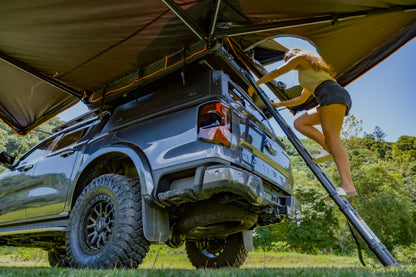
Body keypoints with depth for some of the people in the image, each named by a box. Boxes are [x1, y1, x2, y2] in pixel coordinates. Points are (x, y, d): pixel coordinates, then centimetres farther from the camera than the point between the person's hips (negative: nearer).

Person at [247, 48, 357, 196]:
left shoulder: (300, 58, 14)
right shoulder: (310, 72, 37)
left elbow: (275, 73, 13)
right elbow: (302, 99, 40)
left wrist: (254, 85, 22)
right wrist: (280, 104, 40)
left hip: (333, 95, -9)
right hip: (341, 99, 9)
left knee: (332, 139, -21)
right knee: (299, 123, 8)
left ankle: (348, 185, -31)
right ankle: (328, 148, -11)